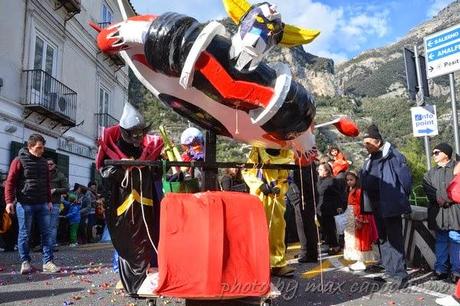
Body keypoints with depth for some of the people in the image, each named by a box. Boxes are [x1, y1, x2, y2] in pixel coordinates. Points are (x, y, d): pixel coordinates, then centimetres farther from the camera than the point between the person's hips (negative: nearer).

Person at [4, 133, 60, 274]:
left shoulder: (43, 162, 13)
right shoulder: (19, 161, -4)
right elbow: (10, 182, -7)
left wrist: (49, 200, 17)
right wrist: (9, 201, -14)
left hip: (42, 204, 5)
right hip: (25, 204, -5)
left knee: (46, 233, 3)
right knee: (24, 234, 4)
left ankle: (48, 262, 7)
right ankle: (25, 262, 16)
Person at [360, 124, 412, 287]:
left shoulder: (393, 156, -12)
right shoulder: (369, 160, 12)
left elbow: (405, 177, -15)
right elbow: (365, 182, 19)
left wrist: (402, 198, -8)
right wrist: (367, 203, 12)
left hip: (390, 205, -9)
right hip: (377, 206, 9)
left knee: (394, 239, -4)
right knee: (383, 238, 15)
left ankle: (399, 274, 4)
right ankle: (390, 271, 26)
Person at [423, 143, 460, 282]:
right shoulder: (431, 173, 19)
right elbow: (427, 187, 6)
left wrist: (446, 199, -12)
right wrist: (438, 198, -10)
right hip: (437, 211, 5)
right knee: (440, 241, 9)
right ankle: (441, 269, 15)